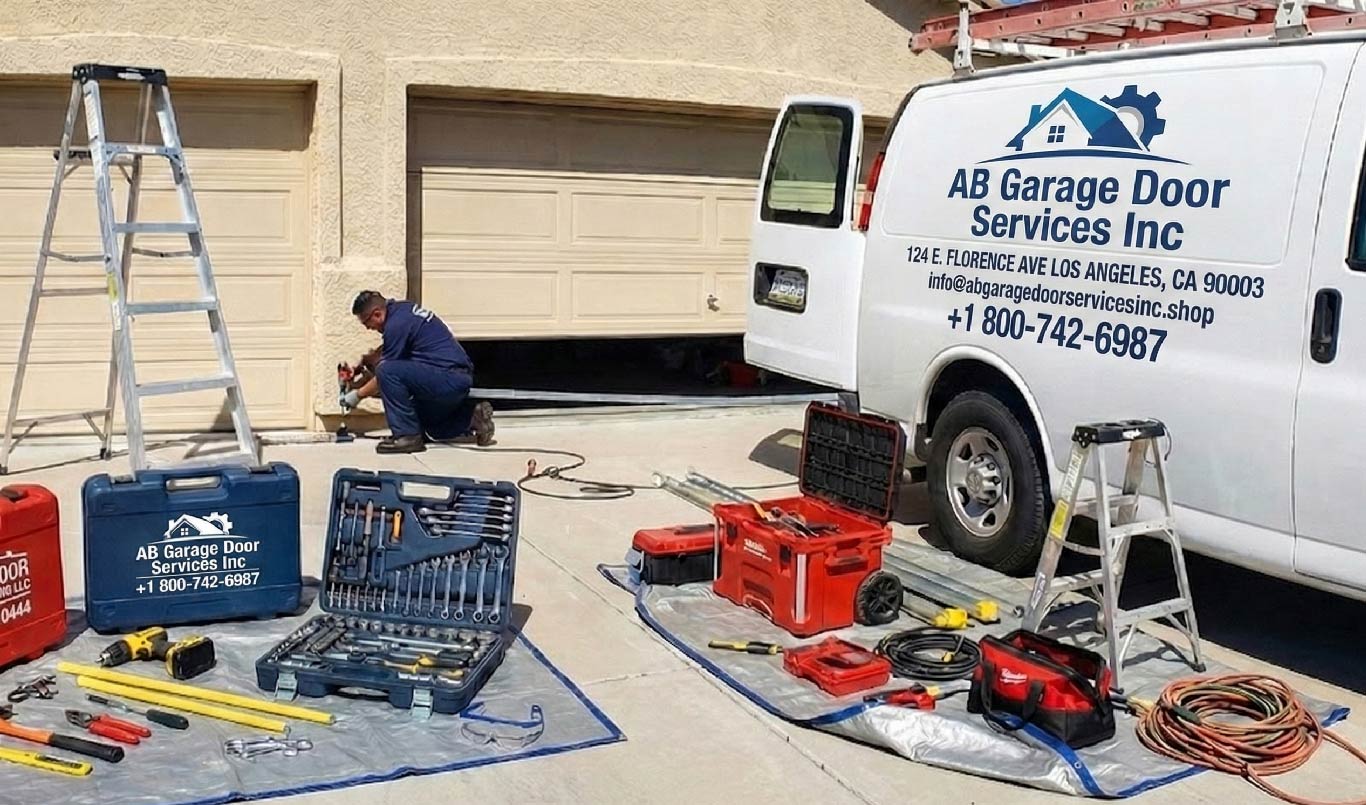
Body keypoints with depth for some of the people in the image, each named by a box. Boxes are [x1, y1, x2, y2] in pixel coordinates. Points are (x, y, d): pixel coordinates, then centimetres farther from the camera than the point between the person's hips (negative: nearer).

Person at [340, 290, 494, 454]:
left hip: (448, 379, -10)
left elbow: (385, 373, -8)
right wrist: (365, 360, 20)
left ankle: (407, 435, -16)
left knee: (387, 371, -22)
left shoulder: (397, 324, -16)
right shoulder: (402, 308, 11)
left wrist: (358, 395, 4)